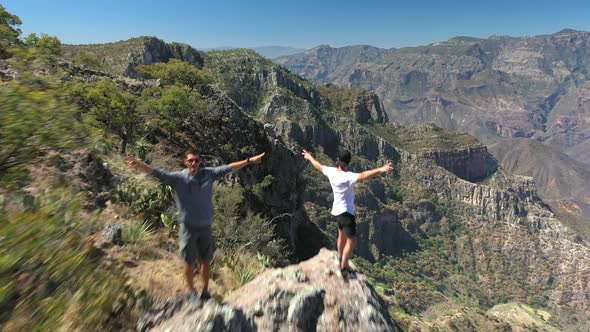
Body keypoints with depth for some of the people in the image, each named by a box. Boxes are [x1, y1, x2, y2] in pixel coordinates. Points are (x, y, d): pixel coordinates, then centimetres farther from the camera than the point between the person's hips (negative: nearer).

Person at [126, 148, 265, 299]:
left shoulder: (209, 174, -4)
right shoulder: (178, 178, -11)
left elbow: (228, 168, 1)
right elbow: (159, 173, -22)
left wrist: (249, 160, 3)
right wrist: (141, 165, -40)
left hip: (206, 228, 2)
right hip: (188, 229, -2)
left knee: (206, 262, 17)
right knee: (189, 264, 14)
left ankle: (205, 291, 41)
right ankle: (192, 291, 41)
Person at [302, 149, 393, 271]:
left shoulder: (331, 171, -6)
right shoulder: (348, 177, -27)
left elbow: (319, 166, 11)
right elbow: (363, 176, -45)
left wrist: (309, 157, 29)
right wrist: (380, 170, -56)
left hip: (336, 211, 9)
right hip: (346, 212, -9)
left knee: (342, 235, 29)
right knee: (351, 241, 0)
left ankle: (340, 259, 48)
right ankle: (343, 269, 5)